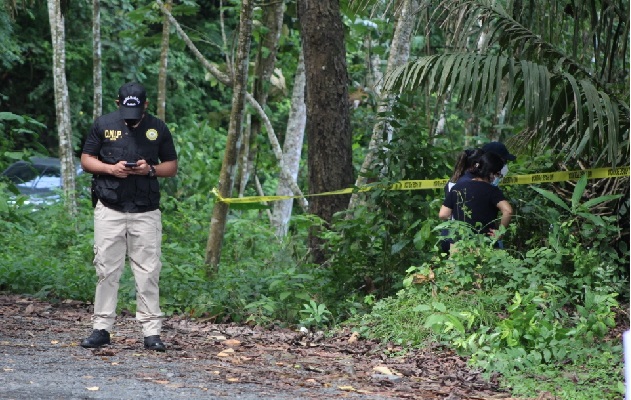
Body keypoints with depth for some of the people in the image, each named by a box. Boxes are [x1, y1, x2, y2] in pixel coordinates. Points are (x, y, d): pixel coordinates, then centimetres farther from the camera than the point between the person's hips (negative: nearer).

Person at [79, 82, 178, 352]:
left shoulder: (158, 128, 6)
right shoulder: (103, 124, 5)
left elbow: (172, 167, 11)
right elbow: (86, 160, 8)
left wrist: (150, 169, -10)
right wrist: (110, 168, -10)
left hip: (146, 212, 0)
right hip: (109, 210, 0)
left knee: (148, 271, -2)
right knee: (107, 270, 1)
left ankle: (151, 332, 0)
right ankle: (101, 328, 6)